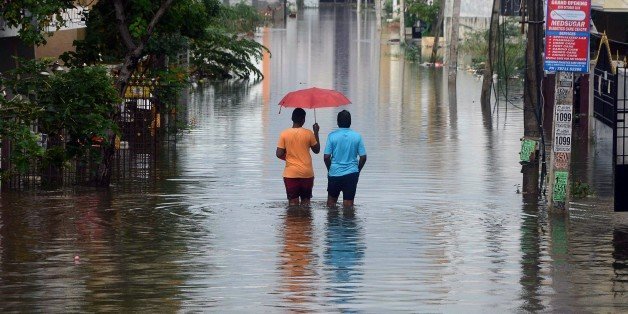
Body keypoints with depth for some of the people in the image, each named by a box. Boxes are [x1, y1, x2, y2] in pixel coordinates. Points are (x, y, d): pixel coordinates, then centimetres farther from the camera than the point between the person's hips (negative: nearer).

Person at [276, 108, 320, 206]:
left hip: (291, 174, 0)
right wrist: (316, 133, 15)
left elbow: (279, 154, -6)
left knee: (293, 201, 2)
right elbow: (317, 150, 8)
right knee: (306, 201, 10)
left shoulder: (284, 134, -5)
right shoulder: (309, 133, -5)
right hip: (307, 173, 0)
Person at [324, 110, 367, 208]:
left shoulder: (332, 136, -6)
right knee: (348, 203, 3)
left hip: (335, 173, -1)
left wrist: (329, 170, 9)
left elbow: (326, 157, -8)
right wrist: (358, 170, 14)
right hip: (351, 174, 1)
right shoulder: (357, 136, -2)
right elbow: (363, 157, -1)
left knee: (331, 201, 16)